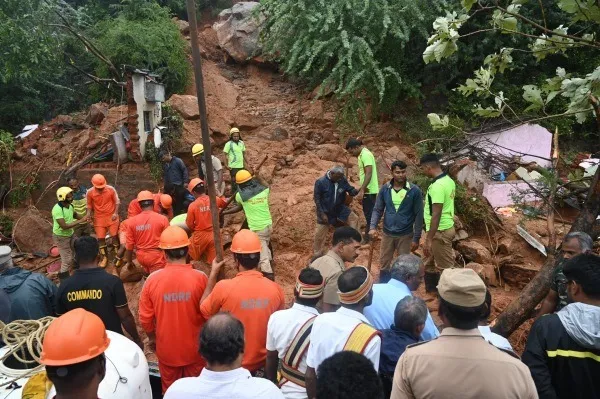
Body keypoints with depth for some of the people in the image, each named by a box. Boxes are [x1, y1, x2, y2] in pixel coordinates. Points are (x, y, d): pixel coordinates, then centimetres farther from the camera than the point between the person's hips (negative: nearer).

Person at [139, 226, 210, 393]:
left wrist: (152, 337, 13)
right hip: (194, 347, -1)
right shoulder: (200, 277, -21)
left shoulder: (153, 279, -16)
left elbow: (145, 318, -6)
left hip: (166, 347, 1)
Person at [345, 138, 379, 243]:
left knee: (369, 213, -3)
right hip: (367, 190, 10)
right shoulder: (362, 154, 13)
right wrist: (361, 188, 22)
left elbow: (368, 174, -26)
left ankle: (369, 237, 4)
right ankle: (369, 231, 27)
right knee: (368, 212, 17)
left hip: (369, 191, -10)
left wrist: (362, 190, -27)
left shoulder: (366, 155, -19)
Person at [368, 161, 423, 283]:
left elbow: (418, 215, -8)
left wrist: (416, 238, -9)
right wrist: (373, 227, -16)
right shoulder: (385, 189, -5)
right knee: (383, 265, 13)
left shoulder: (415, 190, -12)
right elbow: (378, 210, 0)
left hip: (405, 235, -2)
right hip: (387, 234, 3)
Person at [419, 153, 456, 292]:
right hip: (446, 227, 10)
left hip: (440, 231, -10)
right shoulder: (448, 180, 6)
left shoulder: (437, 186, -24)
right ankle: (431, 289, 37)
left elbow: (436, 215, -25)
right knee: (430, 261, 23)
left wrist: (429, 239, -21)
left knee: (445, 267, 3)